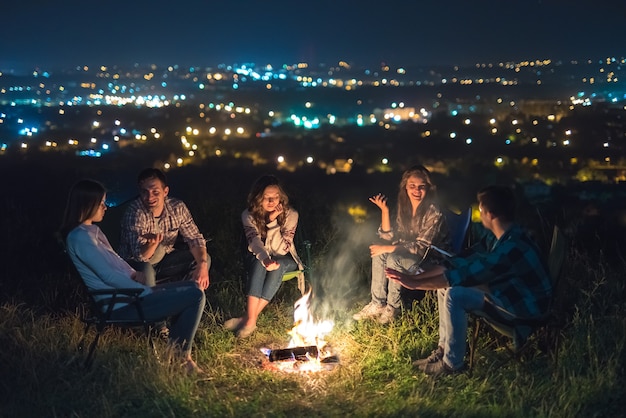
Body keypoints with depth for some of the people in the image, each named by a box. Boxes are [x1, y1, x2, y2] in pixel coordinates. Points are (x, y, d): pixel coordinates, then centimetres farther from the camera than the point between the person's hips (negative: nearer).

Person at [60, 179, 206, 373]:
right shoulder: (80, 237, -18)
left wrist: (134, 273, 3)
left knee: (193, 287, 13)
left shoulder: (92, 230, 13)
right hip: (121, 305, -11)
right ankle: (180, 355, 4)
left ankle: (175, 349, 11)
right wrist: (147, 291, -15)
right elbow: (108, 275, -22)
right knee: (195, 296, -13)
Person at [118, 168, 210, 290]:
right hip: (136, 264, -5)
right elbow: (140, 255, -31)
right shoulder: (134, 213, -26)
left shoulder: (178, 208, -13)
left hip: (164, 260, 5)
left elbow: (194, 238, -9)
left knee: (204, 258, -10)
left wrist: (202, 266, -27)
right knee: (145, 270, -38)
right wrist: (153, 244, -55)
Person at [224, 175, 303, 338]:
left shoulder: (290, 214, -18)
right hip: (260, 258, 1)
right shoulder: (249, 215, -14)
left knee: (278, 266, -35)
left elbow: (281, 249, -23)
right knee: (258, 264, -35)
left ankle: (249, 319, -34)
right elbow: (255, 242, -29)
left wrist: (272, 221, -32)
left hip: (285, 259, -1)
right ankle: (250, 319, -42)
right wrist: (265, 259, -50)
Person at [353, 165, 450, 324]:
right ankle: (377, 304, -8)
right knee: (379, 254, -13)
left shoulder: (433, 213, -22)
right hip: (410, 256, 7)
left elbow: (420, 247, -23)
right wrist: (384, 210, -12)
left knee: (394, 259, -27)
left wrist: (387, 249, -23)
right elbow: (389, 238, -1)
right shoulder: (405, 208, 0)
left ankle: (393, 307, -9)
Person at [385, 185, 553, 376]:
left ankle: (452, 362, -8)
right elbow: (462, 261, 0)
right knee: (446, 283, 2)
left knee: (454, 295, -23)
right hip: (507, 292, 9)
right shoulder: (496, 236, -1)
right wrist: (413, 277, -9)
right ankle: (444, 349, 10)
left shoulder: (511, 247, -32)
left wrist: (415, 283, -25)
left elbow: (464, 275, -31)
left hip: (525, 305, -9)